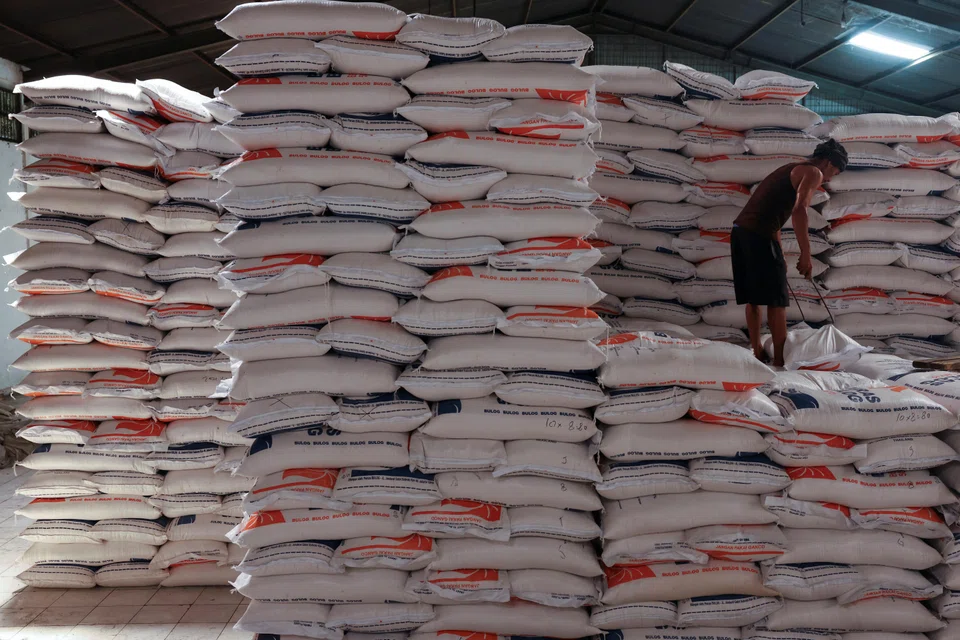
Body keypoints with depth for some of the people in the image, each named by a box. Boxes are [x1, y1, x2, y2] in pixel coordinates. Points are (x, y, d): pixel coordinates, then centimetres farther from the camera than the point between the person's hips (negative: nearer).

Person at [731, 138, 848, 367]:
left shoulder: (791, 169, 29)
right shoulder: (813, 173, 1)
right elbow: (799, 210, -16)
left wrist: (778, 253, 36)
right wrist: (805, 254, -17)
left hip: (741, 229, 9)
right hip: (760, 234, -9)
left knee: (753, 298, 14)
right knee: (776, 299, -2)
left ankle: (758, 352, 20)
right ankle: (780, 359, 2)